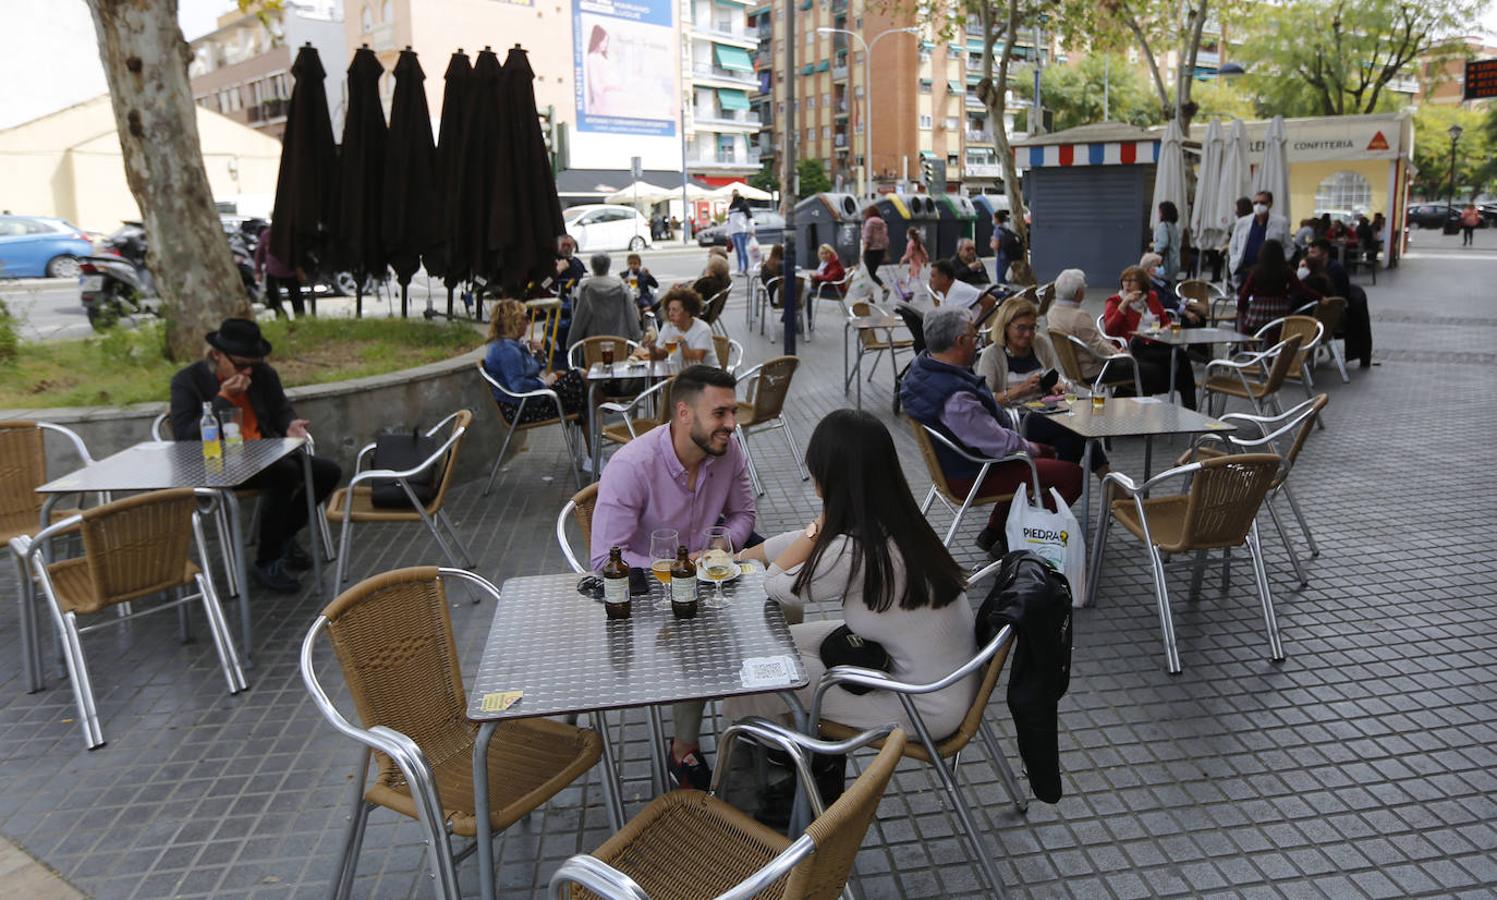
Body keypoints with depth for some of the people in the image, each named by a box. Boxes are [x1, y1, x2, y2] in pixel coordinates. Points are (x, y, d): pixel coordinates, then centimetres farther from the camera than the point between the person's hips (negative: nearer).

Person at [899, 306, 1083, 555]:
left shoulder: (920, 366, -4)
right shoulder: (955, 399, -36)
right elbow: (1001, 445, -28)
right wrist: (1028, 447, -8)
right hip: (970, 476, -10)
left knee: (1046, 453, 26)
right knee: (1072, 475, -8)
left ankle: (993, 532, 28)